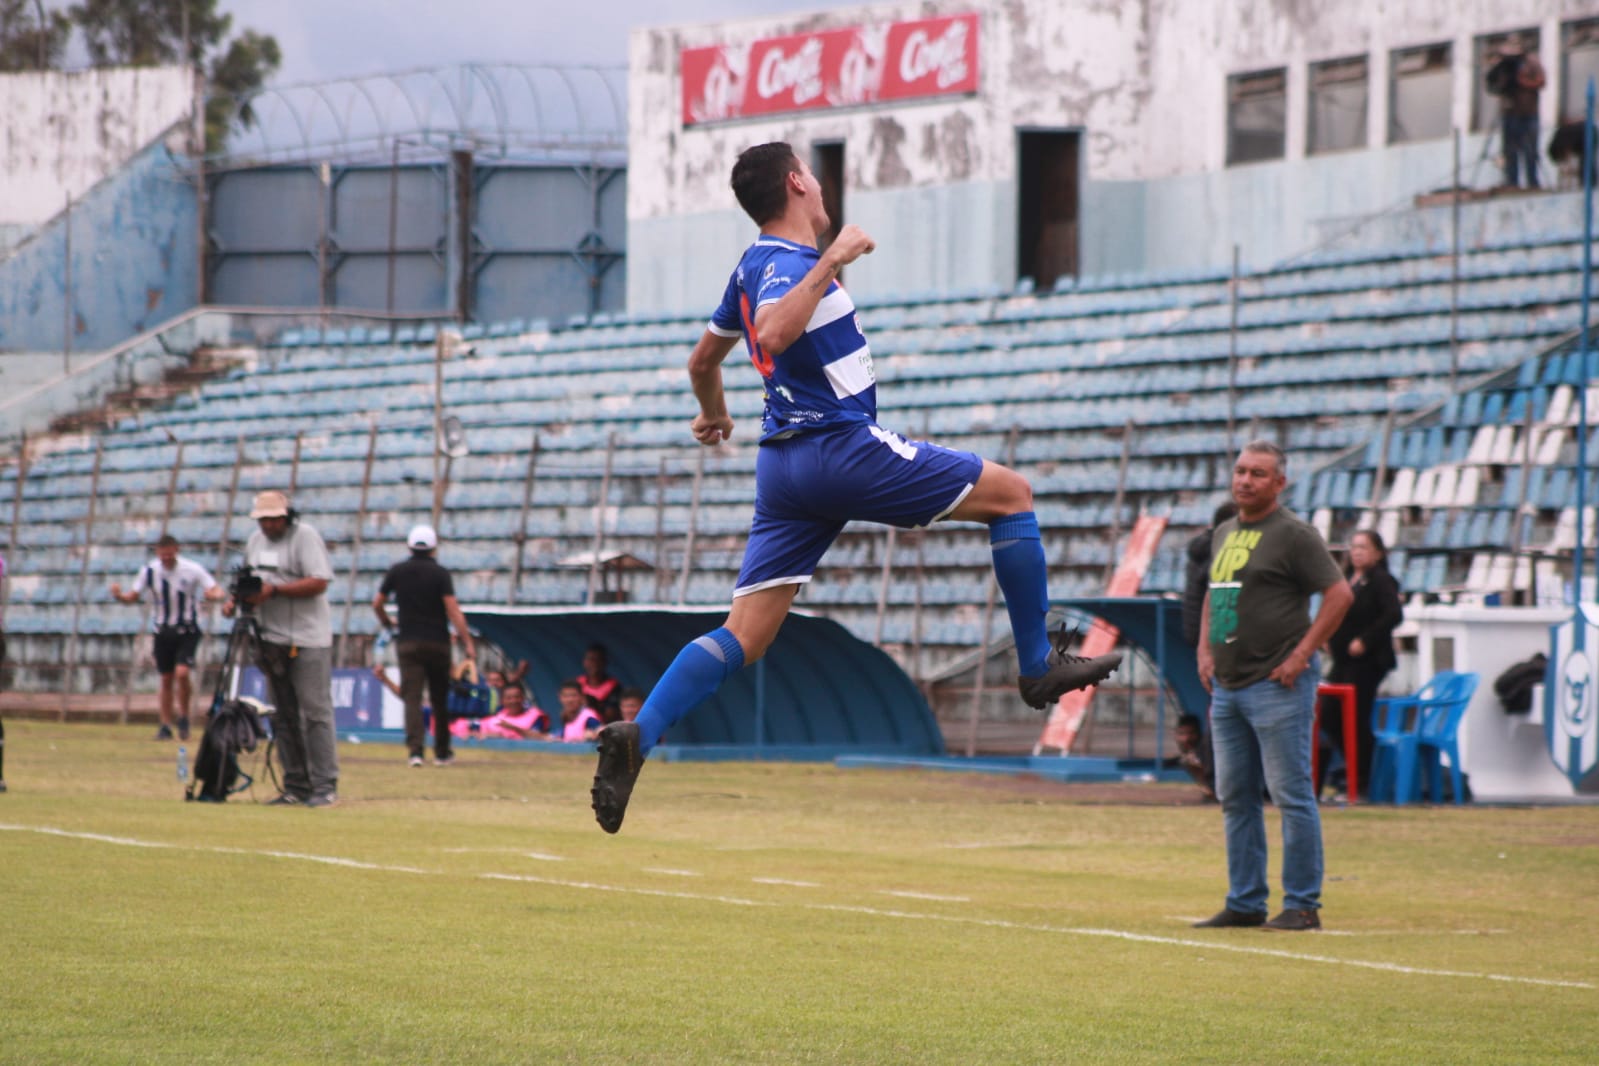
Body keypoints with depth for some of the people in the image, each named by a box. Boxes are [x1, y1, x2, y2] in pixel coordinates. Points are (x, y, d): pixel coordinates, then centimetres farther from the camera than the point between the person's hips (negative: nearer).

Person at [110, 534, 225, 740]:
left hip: (187, 630, -3)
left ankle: (183, 717, 2)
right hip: (163, 631, 3)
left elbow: (216, 590, -11)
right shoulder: (150, 570, -4)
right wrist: (119, 596, -20)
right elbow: (133, 596, 2)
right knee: (166, 679, 5)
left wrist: (215, 594, -36)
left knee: (182, 673, -19)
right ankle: (166, 725, 15)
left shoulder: (192, 569, -12)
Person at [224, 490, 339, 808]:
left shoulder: (305, 536, -8)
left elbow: (319, 582, -17)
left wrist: (273, 590, -21)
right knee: (283, 716, 8)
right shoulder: (256, 540, 14)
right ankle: (296, 786, 12)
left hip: (307, 639, -7)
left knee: (315, 711, -8)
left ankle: (325, 785, -8)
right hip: (271, 639, 7)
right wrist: (235, 600, 4)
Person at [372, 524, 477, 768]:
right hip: (438, 642, 0)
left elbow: (377, 604, 8)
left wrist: (386, 622, 29)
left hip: (408, 643, 1)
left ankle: (415, 748, -24)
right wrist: (467, 643, -12)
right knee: (440, 699, 12)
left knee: (412, 697, -6)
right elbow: (453, 610, -12)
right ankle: (442, 752, 20)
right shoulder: (440, 573, -5)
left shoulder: (397, 571, 2)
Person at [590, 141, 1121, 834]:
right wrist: (829, 263, -27)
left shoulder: (756, 265, 17)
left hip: (785, 463, 9)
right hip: (840, 445, -9)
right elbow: (772, 334, -33)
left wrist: (712, 414, 50)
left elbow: (703, 359, 31)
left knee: (744, 636, 2)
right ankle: (1038, 665, 4)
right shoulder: (785, 262, -12)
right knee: (1010, 493, 2)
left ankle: (639, 735, -15)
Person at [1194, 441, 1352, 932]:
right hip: (1226, 686, 8)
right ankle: (1244, 904, 16)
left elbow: (1339, 594, -11)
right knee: (1235, 798, 10)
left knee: (1291, 795, -6)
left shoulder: (1294, 535, -7)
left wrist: (1301, 654, -14)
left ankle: (1302, 905, -3)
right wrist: (1204, 649, 14)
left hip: (1277, 685, -8)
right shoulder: (1224, 534, 17)